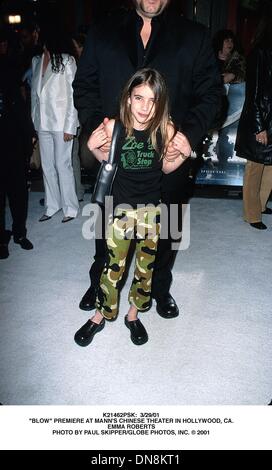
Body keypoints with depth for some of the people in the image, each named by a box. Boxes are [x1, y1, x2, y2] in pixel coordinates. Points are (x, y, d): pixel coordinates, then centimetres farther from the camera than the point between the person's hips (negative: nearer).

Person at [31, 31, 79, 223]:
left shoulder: (67, 61, -5)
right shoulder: (36, 61, 11)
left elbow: (73, 95, -8)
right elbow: (34, 93, 14)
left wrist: (70, 127, -13)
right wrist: (34, 121, 9)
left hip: (61, 123, -6)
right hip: (42, 123, 6)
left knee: (63, 165, -3)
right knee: (47, 166, 9)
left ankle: (70, 208, 9)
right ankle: (51, 207, 20)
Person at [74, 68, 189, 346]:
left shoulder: (165, 130, -13)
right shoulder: (114, 127, -14)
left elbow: (166, 167, 2)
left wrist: (183, 155, -15)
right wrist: (93, 148, -14)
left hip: (151, 207, 2)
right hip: (121, 206, -1)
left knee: (146, 264, 14)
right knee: (114, 265, 8)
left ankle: (133, 313, 36)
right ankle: (101, 315, 31)